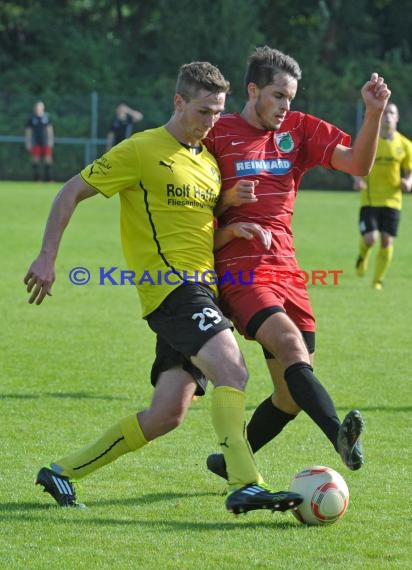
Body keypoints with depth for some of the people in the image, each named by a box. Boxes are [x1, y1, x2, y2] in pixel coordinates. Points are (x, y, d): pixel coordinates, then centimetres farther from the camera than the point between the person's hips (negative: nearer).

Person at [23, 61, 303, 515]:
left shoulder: (210, 160, 19)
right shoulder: (143, 150, -3)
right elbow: (71, 192, 0)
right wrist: (47, 256, -7)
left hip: (200, 289, 8)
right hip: (170, 285, -8)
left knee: (166, 415, 4)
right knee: (231, 368, -27)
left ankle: (63, 472, 16)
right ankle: (245, 486, -33)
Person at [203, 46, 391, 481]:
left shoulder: (299, 129, 12)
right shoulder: (218, 135, 0)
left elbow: (359, 163, 2)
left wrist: (374, 113, -11)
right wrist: (229, 200, -14)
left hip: (286, 270, 6)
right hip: (240, 273, -6)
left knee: (292, 394, 4)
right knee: (291, 346, -31)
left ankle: (231, 464, 23)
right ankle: (339, 435, -50)